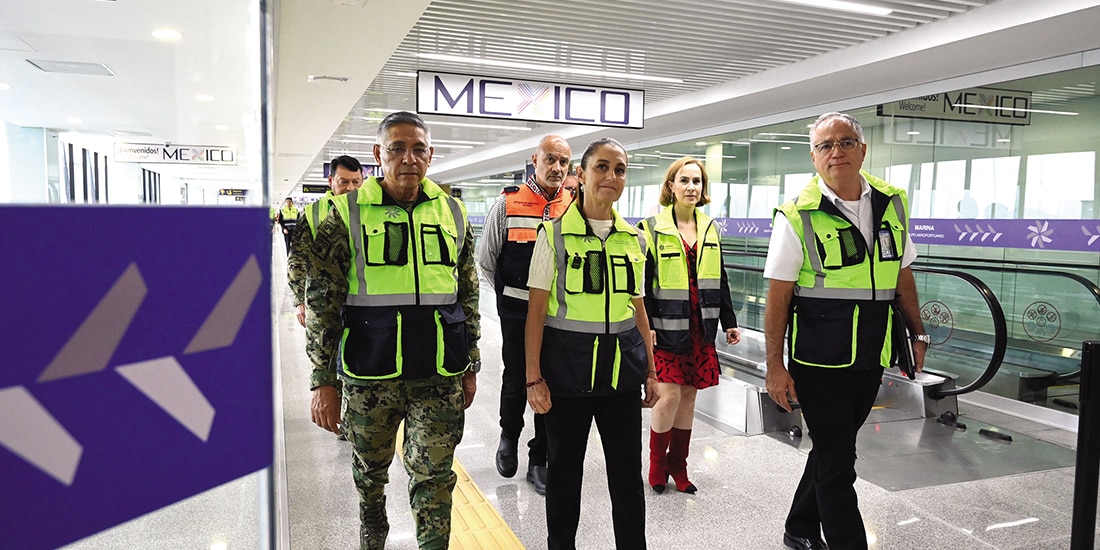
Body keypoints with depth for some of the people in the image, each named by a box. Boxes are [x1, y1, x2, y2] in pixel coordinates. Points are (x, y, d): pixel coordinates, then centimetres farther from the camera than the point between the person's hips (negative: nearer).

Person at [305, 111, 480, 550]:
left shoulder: (453, 214, 6)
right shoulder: (346, 213, -3)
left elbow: (468, 295, 11)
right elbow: (322, 303, -4)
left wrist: (470, 366, 11)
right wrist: (323, 382, -7)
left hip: (440, 375, 1)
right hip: (369, 374, -1)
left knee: (434, 476, 5)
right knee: (369, 472, 17)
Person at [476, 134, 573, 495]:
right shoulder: (508, 204, -5)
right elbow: (486, 260, 5)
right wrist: (508, 293, 8)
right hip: (517, 313, -1)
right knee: (516, 381, 9)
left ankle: (539, 460, 22)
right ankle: (509, 437, 38)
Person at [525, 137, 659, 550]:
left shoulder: (634, 239, 7)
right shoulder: (554, 233, -5)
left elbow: (638, 310, 12)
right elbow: (536, 310, -6)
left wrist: (650, 371, 11)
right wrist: (534, 377, -10)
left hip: (622, 367, 3)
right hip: (568, 365, -3)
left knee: (628, 472, 10)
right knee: (564, 468, 10)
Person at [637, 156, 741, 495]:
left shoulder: (710, 229, 11)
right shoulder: (652, 228, -5)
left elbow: (719, 280, 15)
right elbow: (642, 283, -7)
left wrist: (729, 322, 13)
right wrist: (645, 325, -14)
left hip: (701, 328, 5)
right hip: (667, 327, -5)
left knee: (689, 395, 10)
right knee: (669, 395, -7)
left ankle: (677, 465, 24)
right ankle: (657, 463, 15)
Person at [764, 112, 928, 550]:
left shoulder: (892, 203, 5)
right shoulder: (797, 216, -10)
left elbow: (902, 276, 15)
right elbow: (778, 297, -10)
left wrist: (918, 333, 15)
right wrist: (775, 366, -12)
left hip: (871, 358, 5)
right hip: (818, 361, -5)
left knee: (833, 448, 17)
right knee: (837, 461, 1)